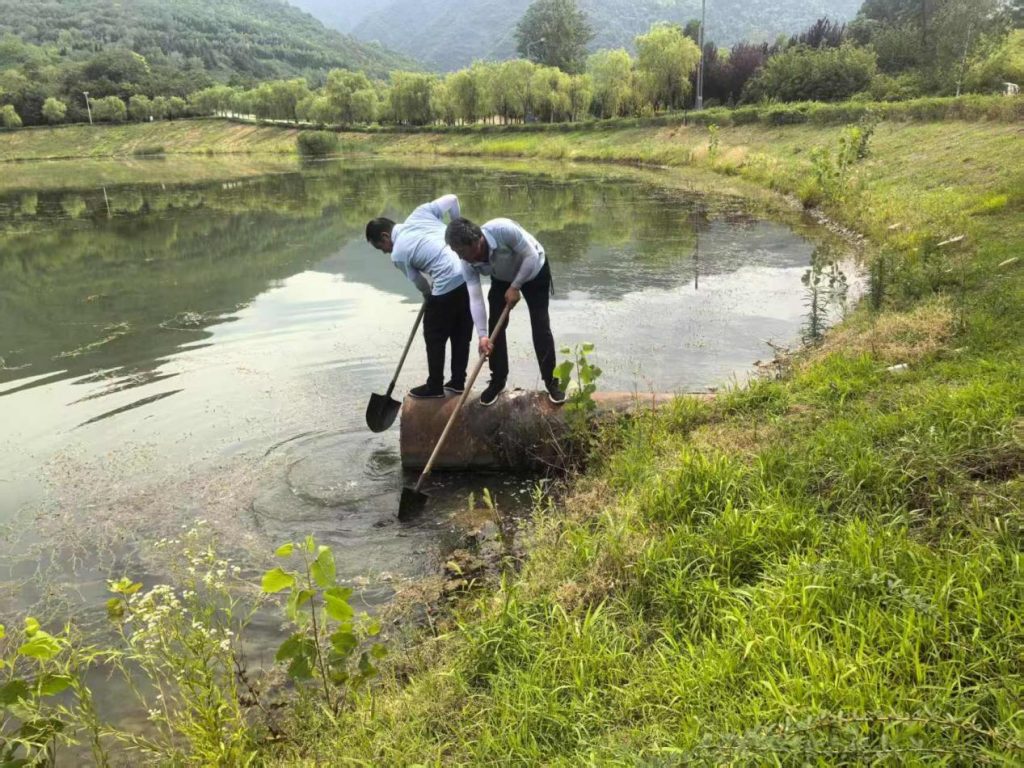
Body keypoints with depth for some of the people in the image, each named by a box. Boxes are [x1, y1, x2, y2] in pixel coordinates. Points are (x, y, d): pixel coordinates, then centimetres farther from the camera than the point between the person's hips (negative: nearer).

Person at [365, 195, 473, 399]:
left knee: (434, 338, 12)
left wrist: (429, 294, 30)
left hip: (448, 285, -7)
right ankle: (458, 382, 29)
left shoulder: (398, 255, -2)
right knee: (462, 335, 18)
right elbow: (452, 199, 10)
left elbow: (420, 283, 7)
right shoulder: (420, 212, 10)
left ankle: (434, 387, 23)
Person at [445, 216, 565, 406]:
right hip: (502, 279, 4)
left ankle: (552, 381, 2)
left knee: (540, 325, -7)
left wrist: (515, 287, -28)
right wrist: (482, 335, -35)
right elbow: (475, 299, -28)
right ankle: (497, 381, 11)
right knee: (495, 326, -3)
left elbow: (532, 256, -32)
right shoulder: (468, 264, -26)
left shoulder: (503, 229, -41)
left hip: (534, 271, -4)